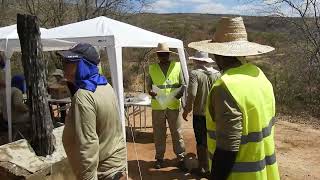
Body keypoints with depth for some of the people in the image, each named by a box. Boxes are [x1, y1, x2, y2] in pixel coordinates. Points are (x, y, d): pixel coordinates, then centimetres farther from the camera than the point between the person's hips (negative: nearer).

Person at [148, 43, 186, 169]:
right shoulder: (152, 68, 7)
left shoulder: (177, 66, 4)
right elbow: (149, 85, 10)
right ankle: (159, 158, 22)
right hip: (157, 106, 1)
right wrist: (150, 91, -12)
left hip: (173, 105, -1)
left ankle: (181, 157, 18)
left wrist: (179, 93, -15)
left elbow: (182, 84, 5)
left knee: (177, 132, 6)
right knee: (158, 134, 9)